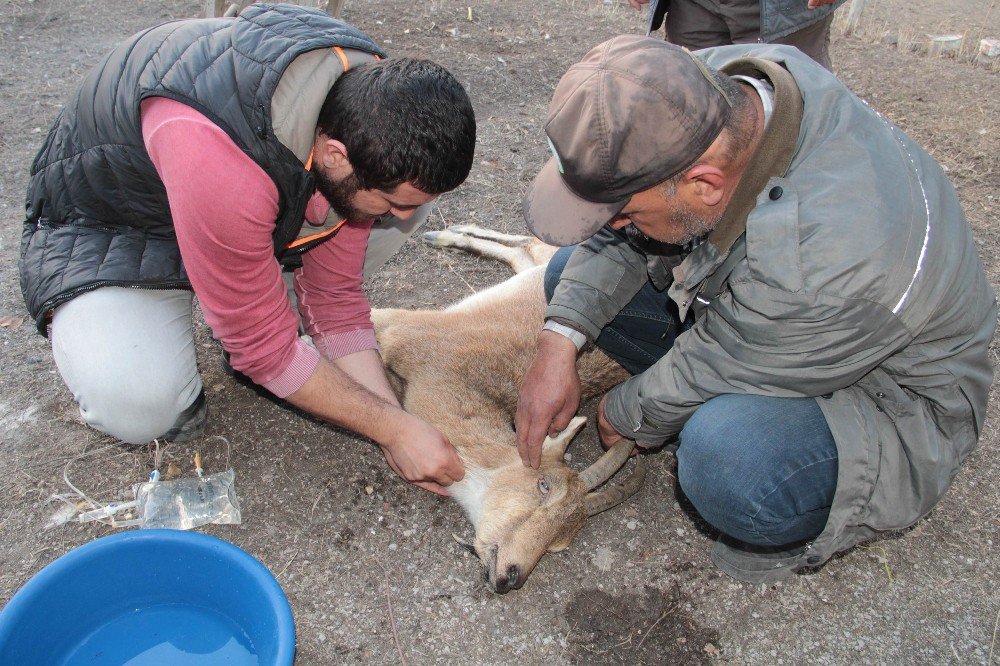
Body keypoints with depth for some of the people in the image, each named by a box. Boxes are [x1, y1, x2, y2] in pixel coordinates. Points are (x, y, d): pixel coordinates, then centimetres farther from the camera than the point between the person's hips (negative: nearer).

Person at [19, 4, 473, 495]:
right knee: (138, 406, -34)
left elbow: (336, 295, -11)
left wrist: (396, 422, -15)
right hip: (106, 229, -5)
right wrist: (393, 428, -25)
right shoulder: (221, 162, -43)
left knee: (409, 181, -13)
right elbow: (264, 348, -30)